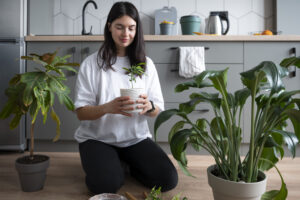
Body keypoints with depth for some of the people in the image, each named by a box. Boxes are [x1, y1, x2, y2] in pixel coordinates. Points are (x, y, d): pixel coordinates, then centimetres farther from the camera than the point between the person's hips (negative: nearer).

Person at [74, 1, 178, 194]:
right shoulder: (91, 63, -6)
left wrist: (148, 106, -23)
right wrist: (108, 108, -28)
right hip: (97, 138, -2)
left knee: (168, 179, -14)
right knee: (105, 184, -27)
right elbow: (81, 112, -7)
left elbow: (158, 109, 2)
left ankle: (128, 165, 14)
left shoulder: (146, 63, 1)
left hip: (136, 137, 3)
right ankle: (113, 165, 9)